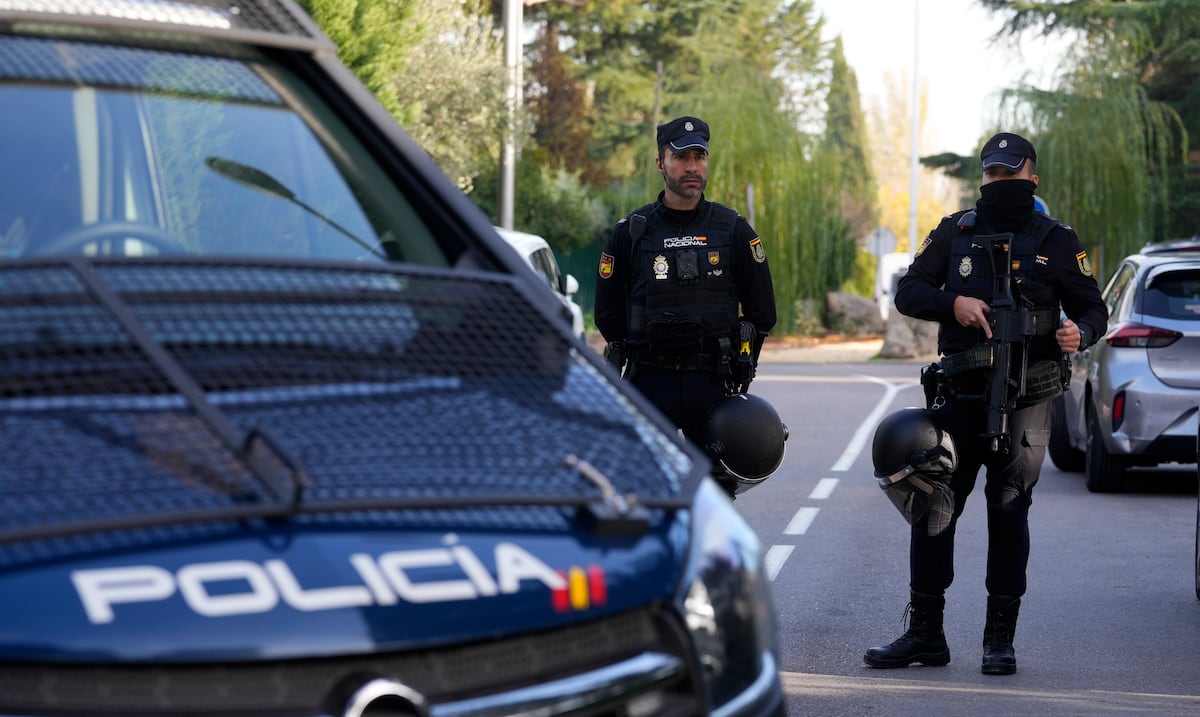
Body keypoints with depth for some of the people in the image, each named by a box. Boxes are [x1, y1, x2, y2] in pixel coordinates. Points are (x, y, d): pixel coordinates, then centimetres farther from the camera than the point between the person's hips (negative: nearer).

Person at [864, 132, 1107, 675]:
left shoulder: (1055, 242, 4)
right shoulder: (955, 233, 10)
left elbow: (1093, 308, 5)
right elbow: (908, 292, 7)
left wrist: (1080, 333, -19)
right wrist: (953, 304, -12)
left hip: (1025, 401, -2)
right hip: (960, 395, 2)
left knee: (1009, 514, 1)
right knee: (932, 509, 1)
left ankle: (1000, 639, 9)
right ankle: (924, 634, 10)